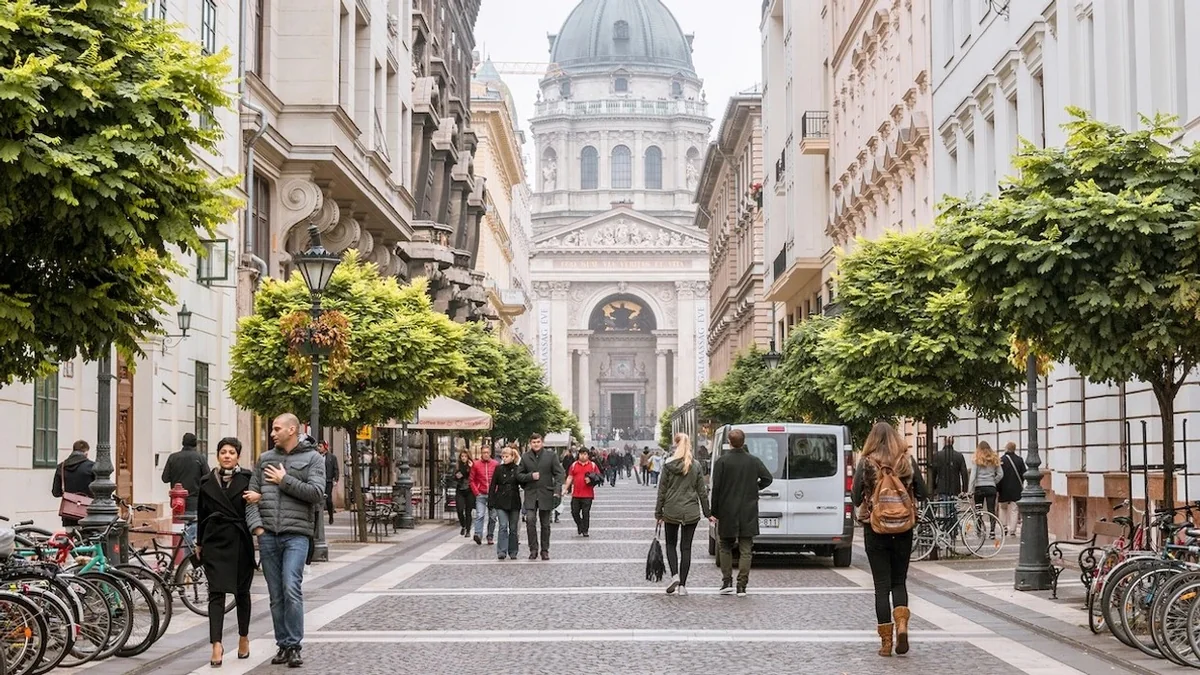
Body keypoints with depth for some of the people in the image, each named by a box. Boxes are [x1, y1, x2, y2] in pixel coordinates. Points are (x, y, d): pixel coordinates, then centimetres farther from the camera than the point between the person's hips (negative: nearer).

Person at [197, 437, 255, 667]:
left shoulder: (247, 479, 0)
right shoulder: (207, 482, 8)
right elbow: (201, 515, 14)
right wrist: (199, 543, 16)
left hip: (241, 543, -1)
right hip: (215, 542, 1)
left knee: (242, 592, 11)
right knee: (216, 593, -7)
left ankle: (244, 637, 29)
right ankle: (216, 645, -13)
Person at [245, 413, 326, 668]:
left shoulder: (313, 458, 3)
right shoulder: (265, 458, 16)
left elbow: (317, 493, -10)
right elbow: (252, 495, 13)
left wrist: (285, 481, -8)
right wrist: (256, 526, -1)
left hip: (296, 534, -4)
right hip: (268, 535, 4)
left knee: (291, 589, -15)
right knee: (276, 595, 6)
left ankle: (294, 646, -9)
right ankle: (283, 645, 14)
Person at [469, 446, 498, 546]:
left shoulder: (495, 464, 4)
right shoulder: (476, 465, 3)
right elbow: (472, 480, 5)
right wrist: (476, 492, -5)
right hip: (481, 495, -2)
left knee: (492, 517, 5)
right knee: (480, 515, -15)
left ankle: (490, 537, 13)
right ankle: (478, 535, -23)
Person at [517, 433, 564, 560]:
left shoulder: (550, 456, 4)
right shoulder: (525, 458, 7)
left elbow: (558, 473, 2)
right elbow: (519, 475, 9)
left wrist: (557, 490, -10)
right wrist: (530, 476, -10)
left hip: (546, 494, 0)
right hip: (530, 495, 0)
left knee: (545, 524, 7)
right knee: (530, 520, -16)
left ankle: (545, 550, 18)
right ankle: (533, 549, -6)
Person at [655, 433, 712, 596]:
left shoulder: (668, 466, -6)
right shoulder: (696, 467, -2)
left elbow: (662, 491, -3)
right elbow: (702, 492, 2)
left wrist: (658, 513, 4)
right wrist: (708, 514, 9)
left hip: (671, 512, -1)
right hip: (691, 512, 1)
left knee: (671, 544, 15)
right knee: (686, 547, 7)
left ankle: (674, 575, -6)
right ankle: (682, 585, 5)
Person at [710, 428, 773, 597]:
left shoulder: (722, 461, -8)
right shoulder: (754, 461, 0)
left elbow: (716, 488, -7)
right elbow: (768, 478, -2)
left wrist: (715, 512, -1)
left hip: (727, 513, -1)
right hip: (748, 513, 1)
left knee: (725, 547, 14)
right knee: (745, 550, 4)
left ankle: (727, 582, 5)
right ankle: (742, 586, 0)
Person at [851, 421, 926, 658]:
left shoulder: (866, 464, -8)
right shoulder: (907, 461, -3)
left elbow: (856, 498, -5)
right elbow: (921, 493, 2)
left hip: (875, 529, -2)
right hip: (903, 530, 2)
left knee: (882, 585, 5)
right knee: (899, 581, 14)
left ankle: (886, 641, 5)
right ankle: (901, 624, -11)